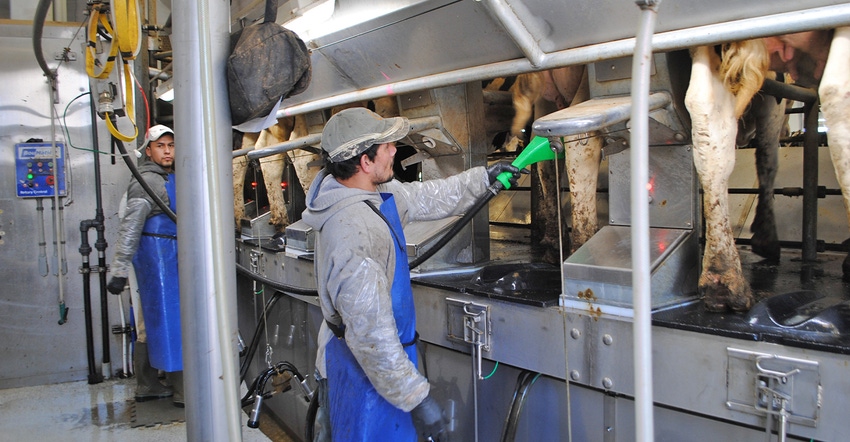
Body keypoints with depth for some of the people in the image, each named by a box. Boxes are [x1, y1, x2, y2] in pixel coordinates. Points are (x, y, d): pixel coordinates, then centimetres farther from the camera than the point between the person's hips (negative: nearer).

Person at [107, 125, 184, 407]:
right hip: (157, 254, -10)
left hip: (170, 254, 10)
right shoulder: (146, 182, -13)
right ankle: (182, 392, 0)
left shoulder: (170, 178, 17)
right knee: (170, 320, -6)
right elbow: (129, 228, -20)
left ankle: (147, 387, 22)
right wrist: (119, 270, -24)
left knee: (151, 321, 13)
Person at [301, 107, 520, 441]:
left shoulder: (376, 191, -4)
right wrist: (417, 397, -28)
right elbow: (370, 332, -33)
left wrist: (483, 179, 17)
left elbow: (425, 198, 15)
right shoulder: (351, 232, -34)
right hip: (364, 369, -9)